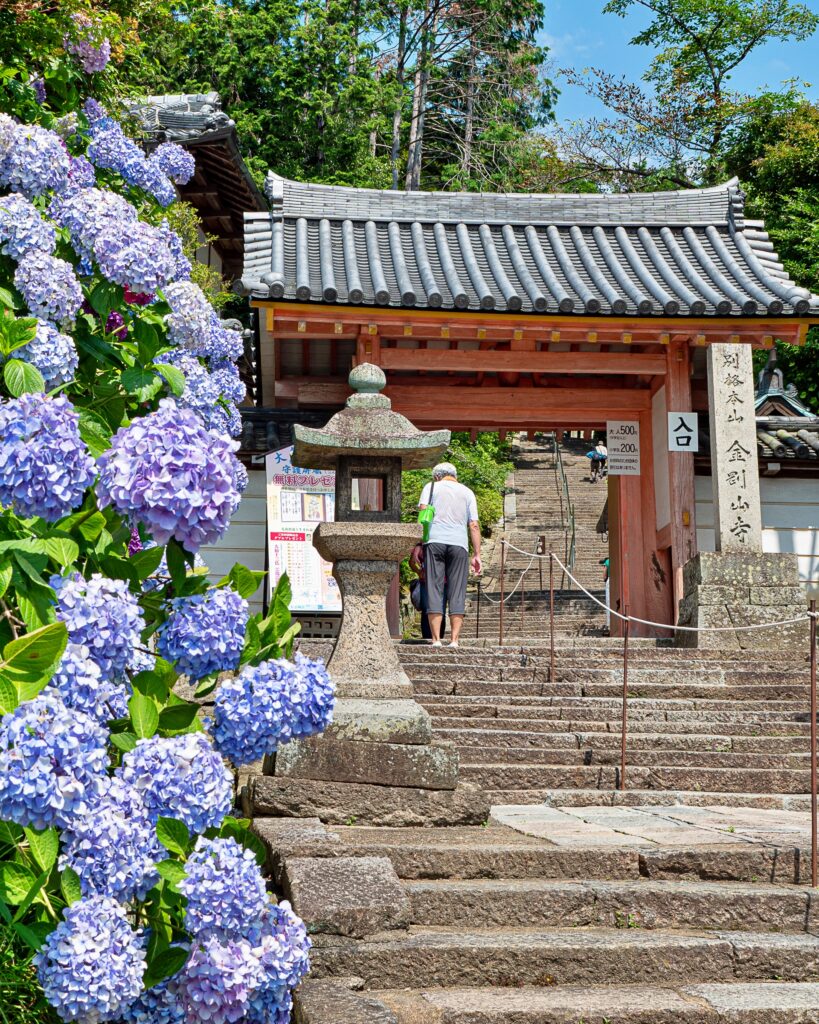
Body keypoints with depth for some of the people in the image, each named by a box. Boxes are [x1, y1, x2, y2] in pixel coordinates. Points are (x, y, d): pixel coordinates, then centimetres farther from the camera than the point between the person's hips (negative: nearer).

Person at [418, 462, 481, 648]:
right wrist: (477, 554, 10)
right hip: (459, 543, 1)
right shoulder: (467, 493, 18)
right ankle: (454, 640, -5)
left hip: (434, 541, -1)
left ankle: (436, 640, -8)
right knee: (457, 593, 2)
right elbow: (474, 525, 10)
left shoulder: (431, 487, 13)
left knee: (434, 591, -1)